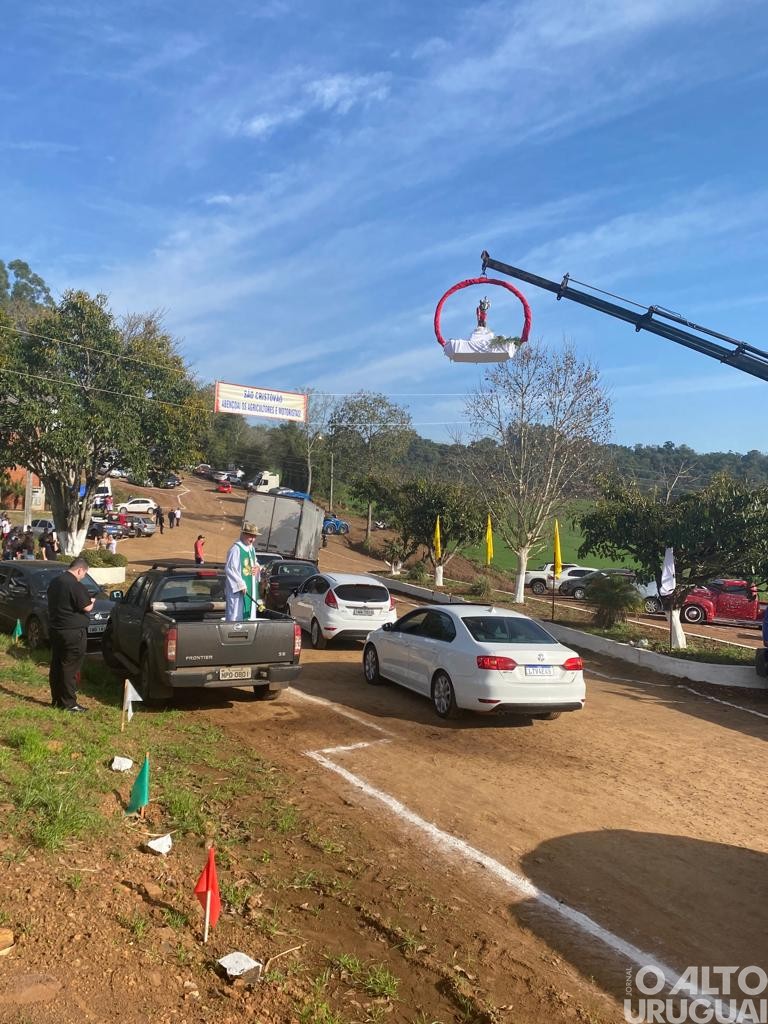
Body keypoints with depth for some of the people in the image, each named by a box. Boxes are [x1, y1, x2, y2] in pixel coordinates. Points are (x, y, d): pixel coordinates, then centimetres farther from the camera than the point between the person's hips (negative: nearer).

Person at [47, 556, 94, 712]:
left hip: (55, 629, 9)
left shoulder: (55, 581, 10)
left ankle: (57, 699, 25)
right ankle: (69, 704, 3)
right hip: (73, 632, -9)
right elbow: (86, 607, -19)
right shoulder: (75, 585, -19)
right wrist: (91, 602, 3)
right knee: (70, 668, -2)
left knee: (56, 665, 15)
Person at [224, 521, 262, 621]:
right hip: (236, 589, -8)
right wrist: (240, 584, -19)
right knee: (236, 615, -5)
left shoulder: (251, 549, 11)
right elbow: (229, 569, -18)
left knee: (249, 614, 11)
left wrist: (257, 567, 0)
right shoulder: (235, 549, -15)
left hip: (250, 588, 8)